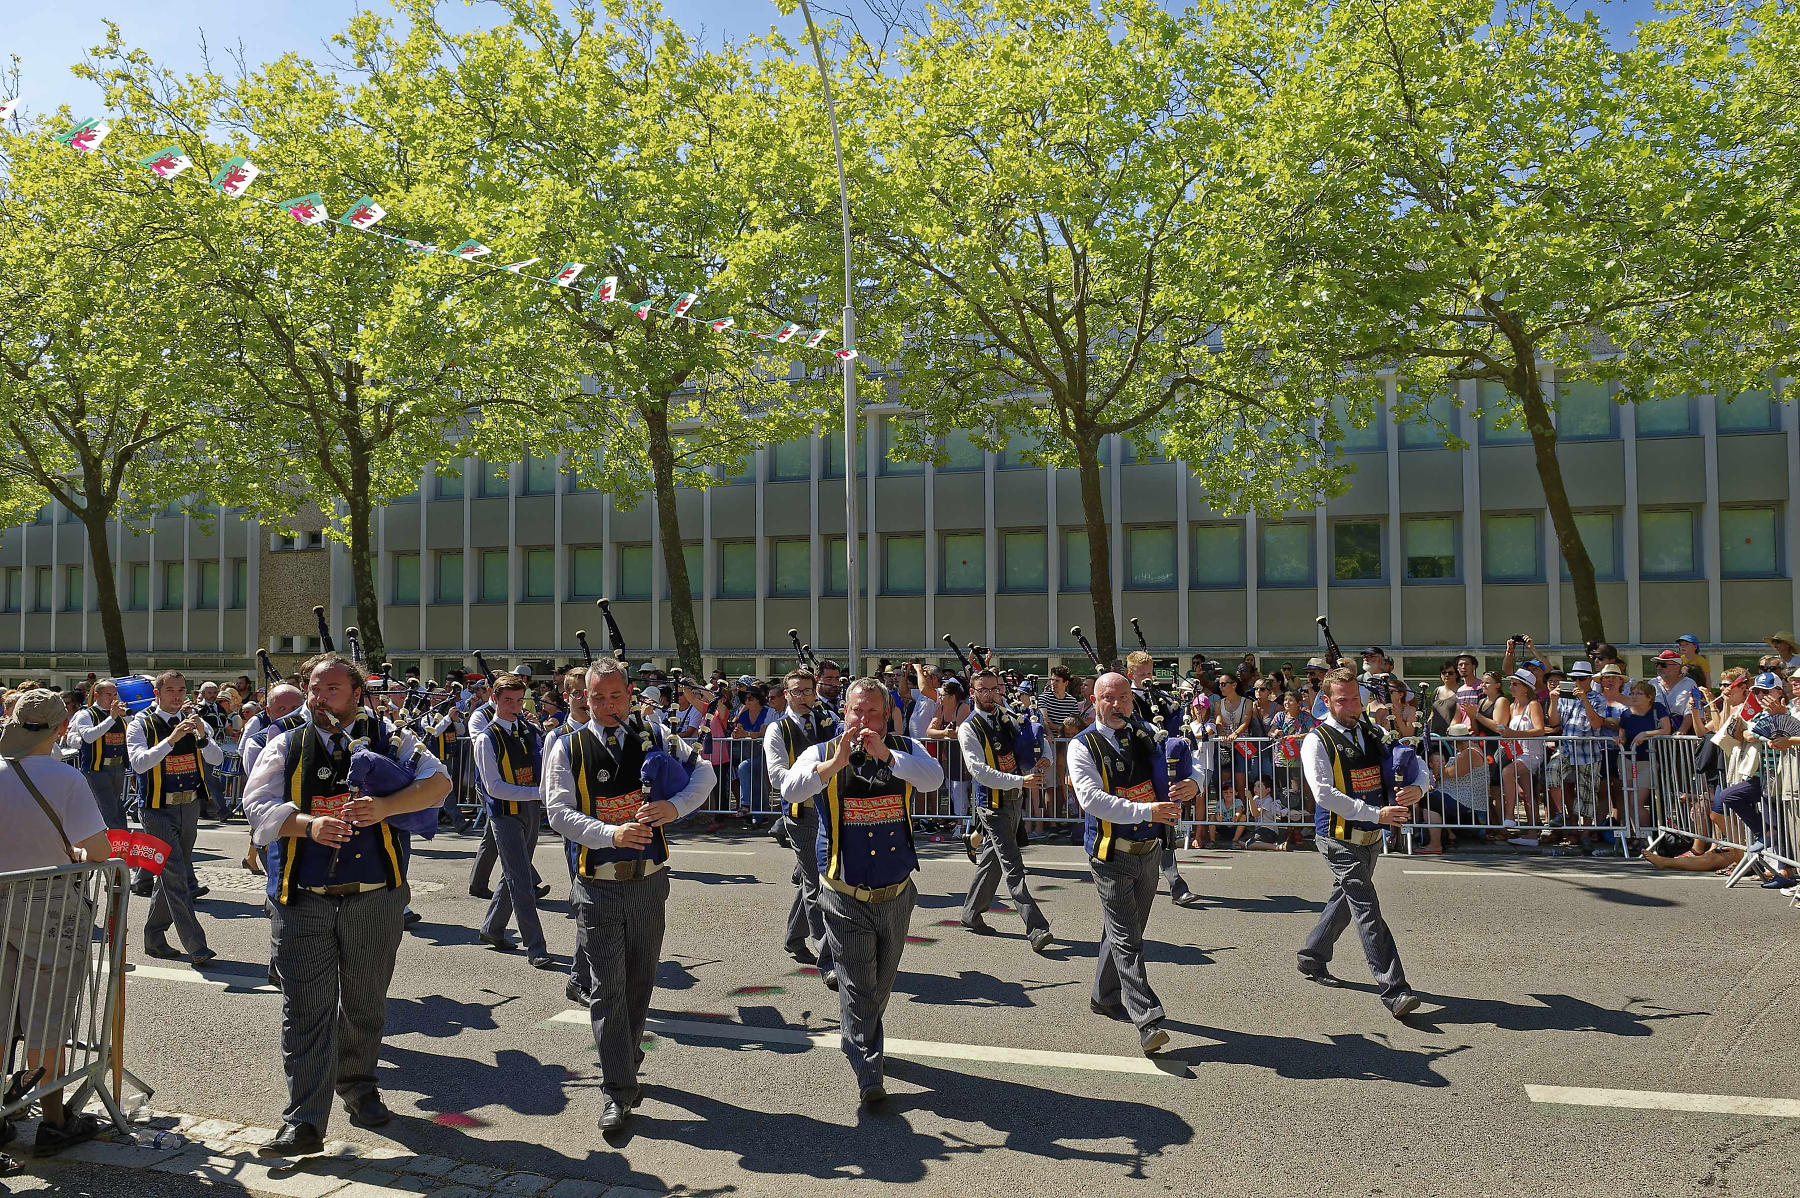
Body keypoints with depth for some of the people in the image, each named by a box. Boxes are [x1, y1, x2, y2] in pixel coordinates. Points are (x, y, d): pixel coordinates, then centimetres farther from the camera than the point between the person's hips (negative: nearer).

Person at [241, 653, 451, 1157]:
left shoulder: (389, 741, 4)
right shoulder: (286, 747, 9)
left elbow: (437, 781, -8)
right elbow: (258, 804, -3)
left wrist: (384, 806, -24)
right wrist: (308, 824, -21)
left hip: (375, 899, 0)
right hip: (303, 901, 0)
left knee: (364, 1003, 14)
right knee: (306, 1009, -2)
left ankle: (358, 1087, 35)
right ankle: (304, 1123, 4)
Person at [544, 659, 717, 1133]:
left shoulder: (654, 735, 2)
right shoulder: (568, 747, -3)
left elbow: (704, 770, 4)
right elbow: (559, 812, -10)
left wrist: (675, 806, -15)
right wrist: (612, 833, -24)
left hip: (650, 880, 2)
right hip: (598, 885, -2)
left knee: (641, 980, 16)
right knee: (608, 987, -1)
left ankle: (626, 1061, 38)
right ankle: (618, 1090, 8)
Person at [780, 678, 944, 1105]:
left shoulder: (905, 750, -1)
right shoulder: (823, 754, -5)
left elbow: (934, 778, -21)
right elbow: (791, 790, -22)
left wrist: (885, 754, -33)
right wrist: (834, 763, -36)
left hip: (897, 894, 3)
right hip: (846, 898, -3)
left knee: (881, 984, 21)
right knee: (857, 985, -3)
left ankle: (864, 1042, 45)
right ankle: (868, 1073, 9)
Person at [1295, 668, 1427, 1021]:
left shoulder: (1373, 735, 9)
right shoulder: (1317, 741, -10)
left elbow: (1422, 769, 10)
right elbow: (1324, 794, -21)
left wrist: (1417, 787, -14)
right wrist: (1376, 813, -25)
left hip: (1371, 837, 7)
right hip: (1341, 840, -7)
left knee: (1345, 900, 19)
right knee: (1368, 912, -10)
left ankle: (1312, 957, 38)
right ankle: (1394, 990, -8)